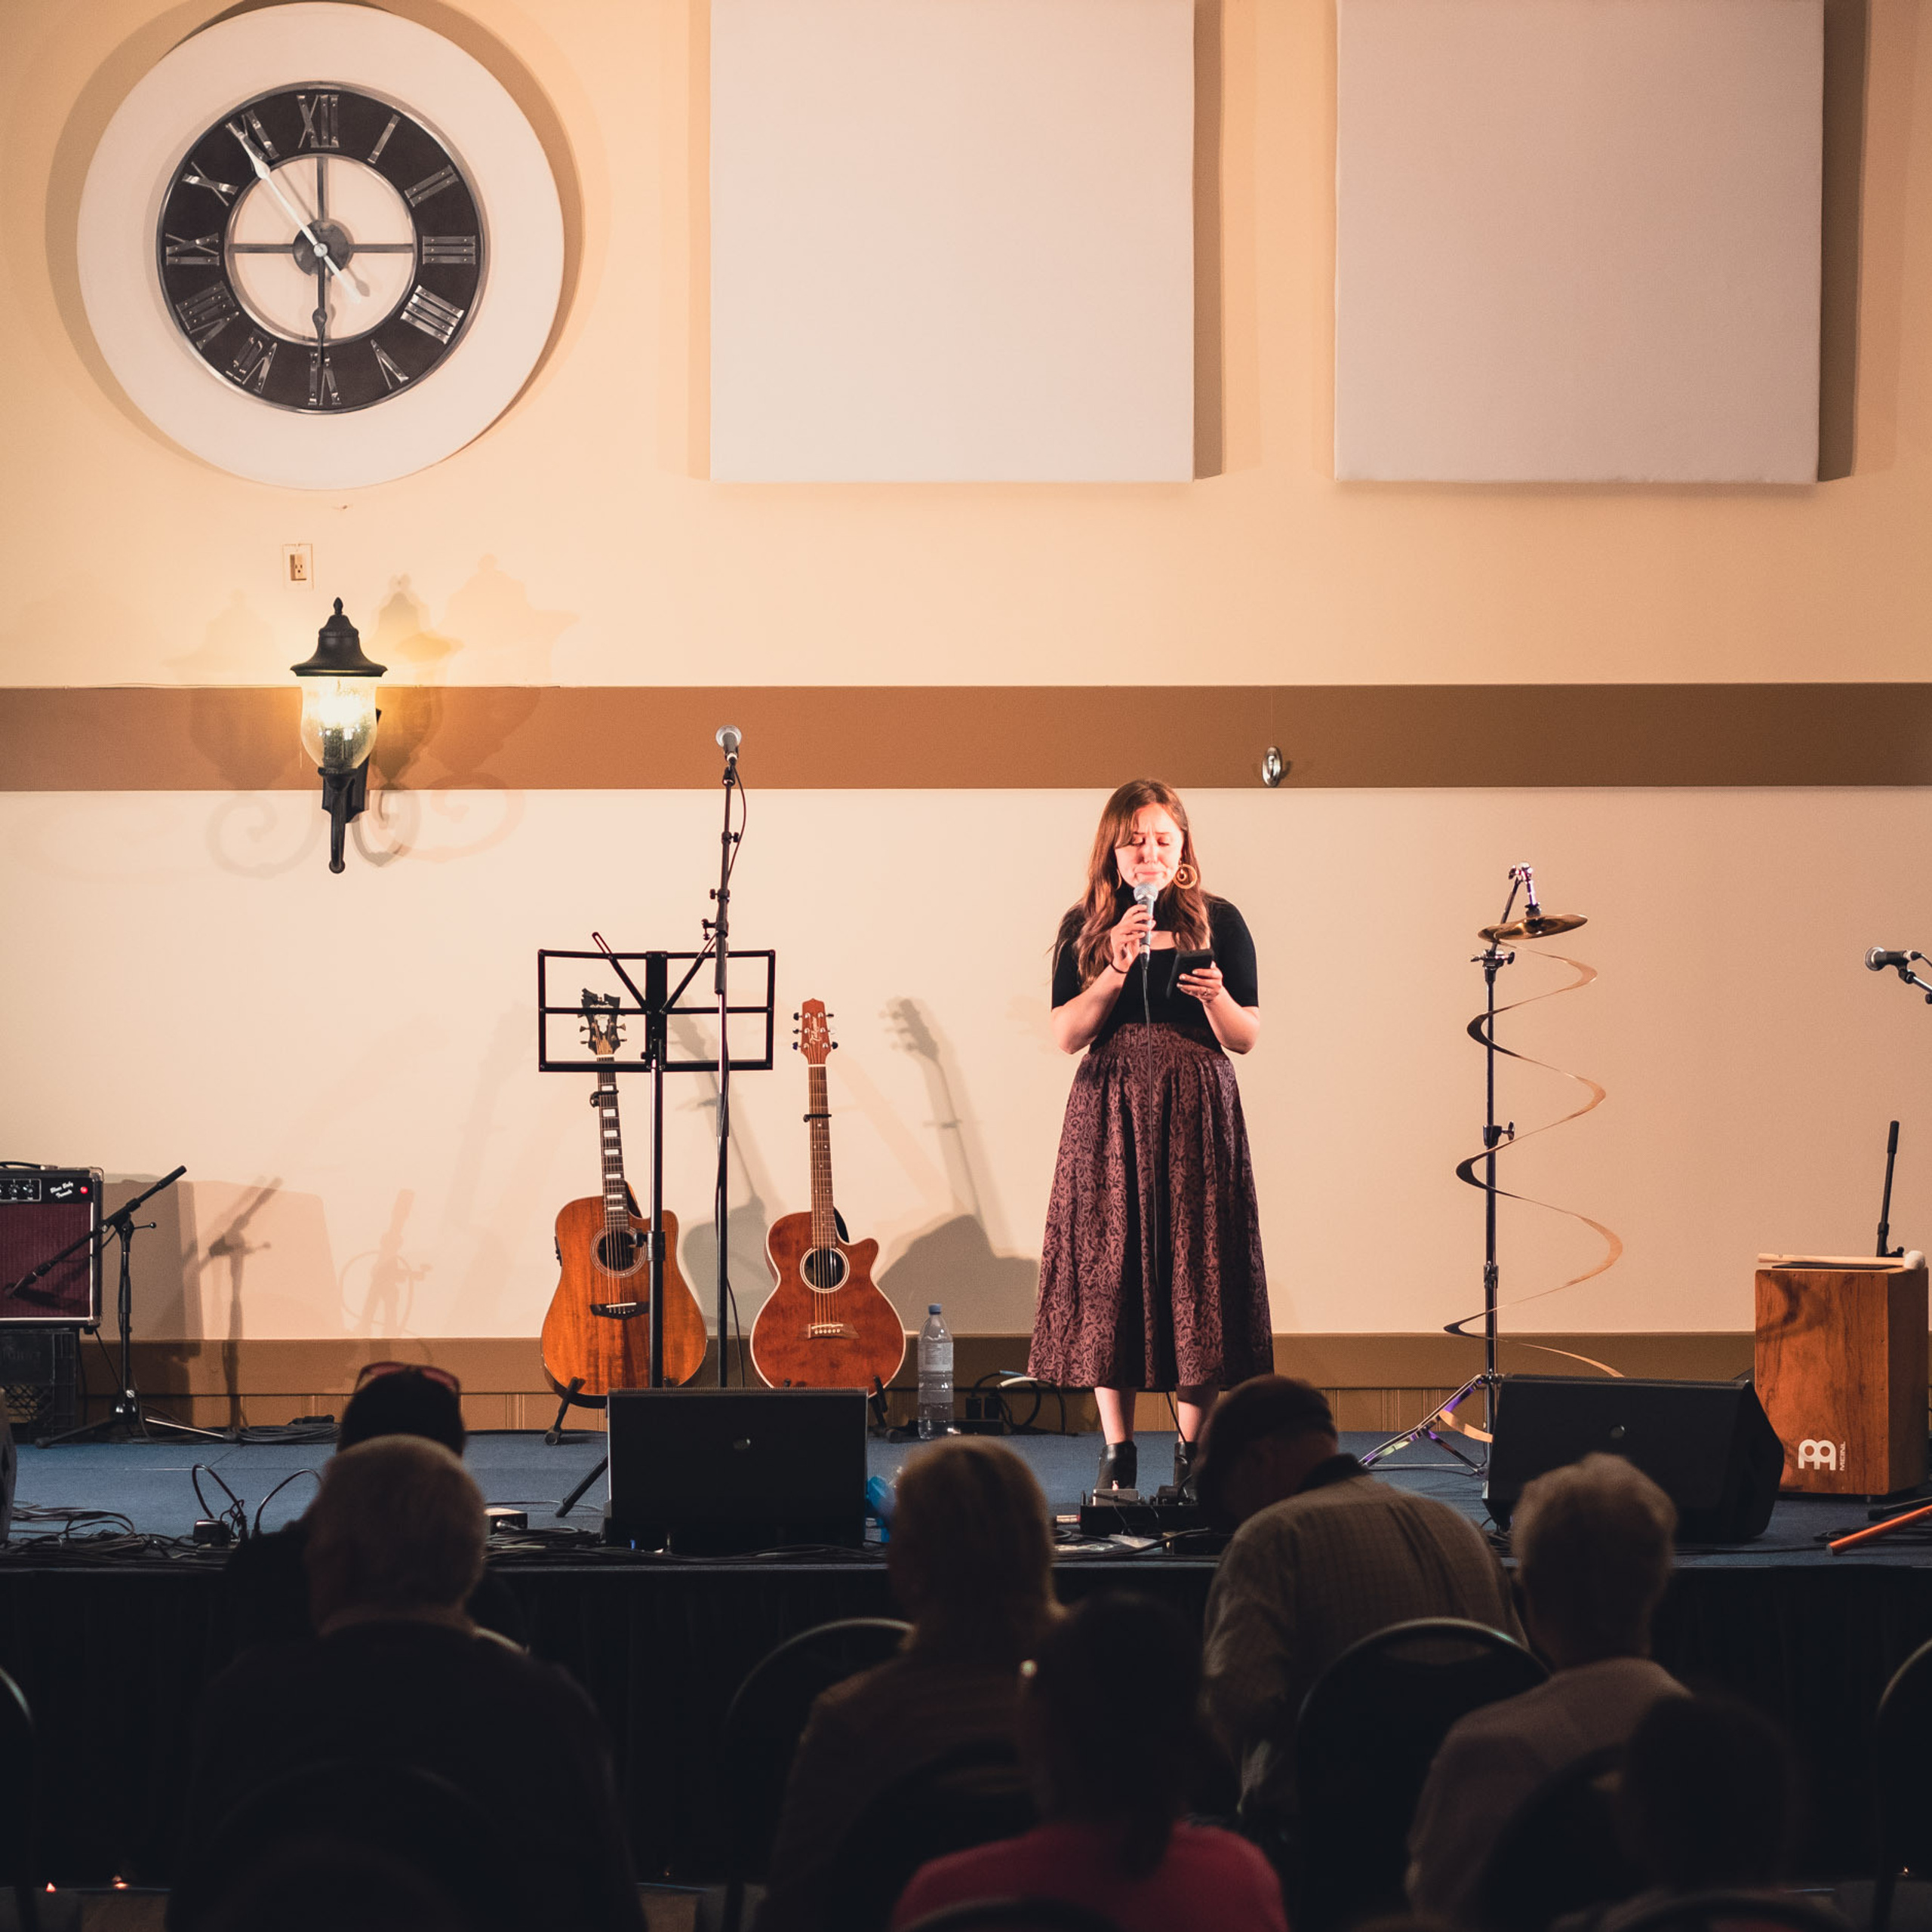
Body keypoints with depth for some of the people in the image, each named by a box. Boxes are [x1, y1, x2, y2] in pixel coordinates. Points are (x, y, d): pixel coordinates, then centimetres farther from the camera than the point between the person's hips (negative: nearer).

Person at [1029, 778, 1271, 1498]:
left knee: (1193, 1272, -2)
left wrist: (1216, 997, -17)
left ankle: (1192, 1454, 5)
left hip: (1195, 1113, -1)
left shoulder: (1217, 922, 4)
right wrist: (1116, 970, -14)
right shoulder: (1085, 927, 6)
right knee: (1108, 1274, -1)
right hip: (1108, 1113, 1)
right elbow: (1065, 1035, -1)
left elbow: (1247, 1038, 3)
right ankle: (1118, 1456, 5)